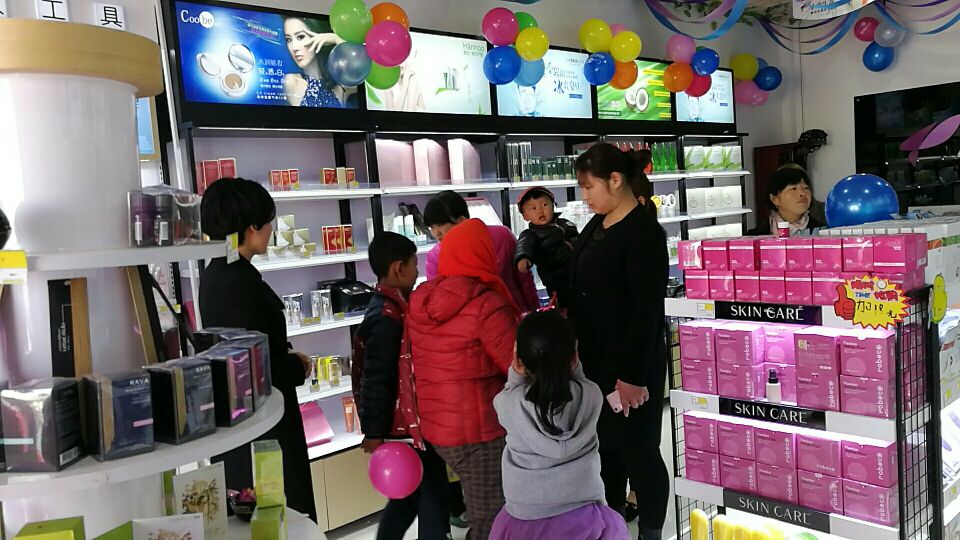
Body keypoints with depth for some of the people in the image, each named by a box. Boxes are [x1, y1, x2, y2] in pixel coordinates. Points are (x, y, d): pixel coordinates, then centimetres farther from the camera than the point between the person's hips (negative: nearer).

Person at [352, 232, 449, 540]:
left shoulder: (390, 306, 7)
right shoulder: (386, 318, -23)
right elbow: (376, 379, -23)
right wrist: (374, 433, -19)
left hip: (409, 419, 10)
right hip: (407, 422, -9)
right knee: (433, 492, 4)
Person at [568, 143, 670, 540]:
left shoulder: (643, 232, -17)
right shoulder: (596, 226, 9)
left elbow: (648, 310, -21)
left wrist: (634, 374, -22)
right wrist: (575, 345, 15)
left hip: (632, 365, -8)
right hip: (595, 360, 8)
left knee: (638, 451, 5)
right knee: (606, 445, 19)